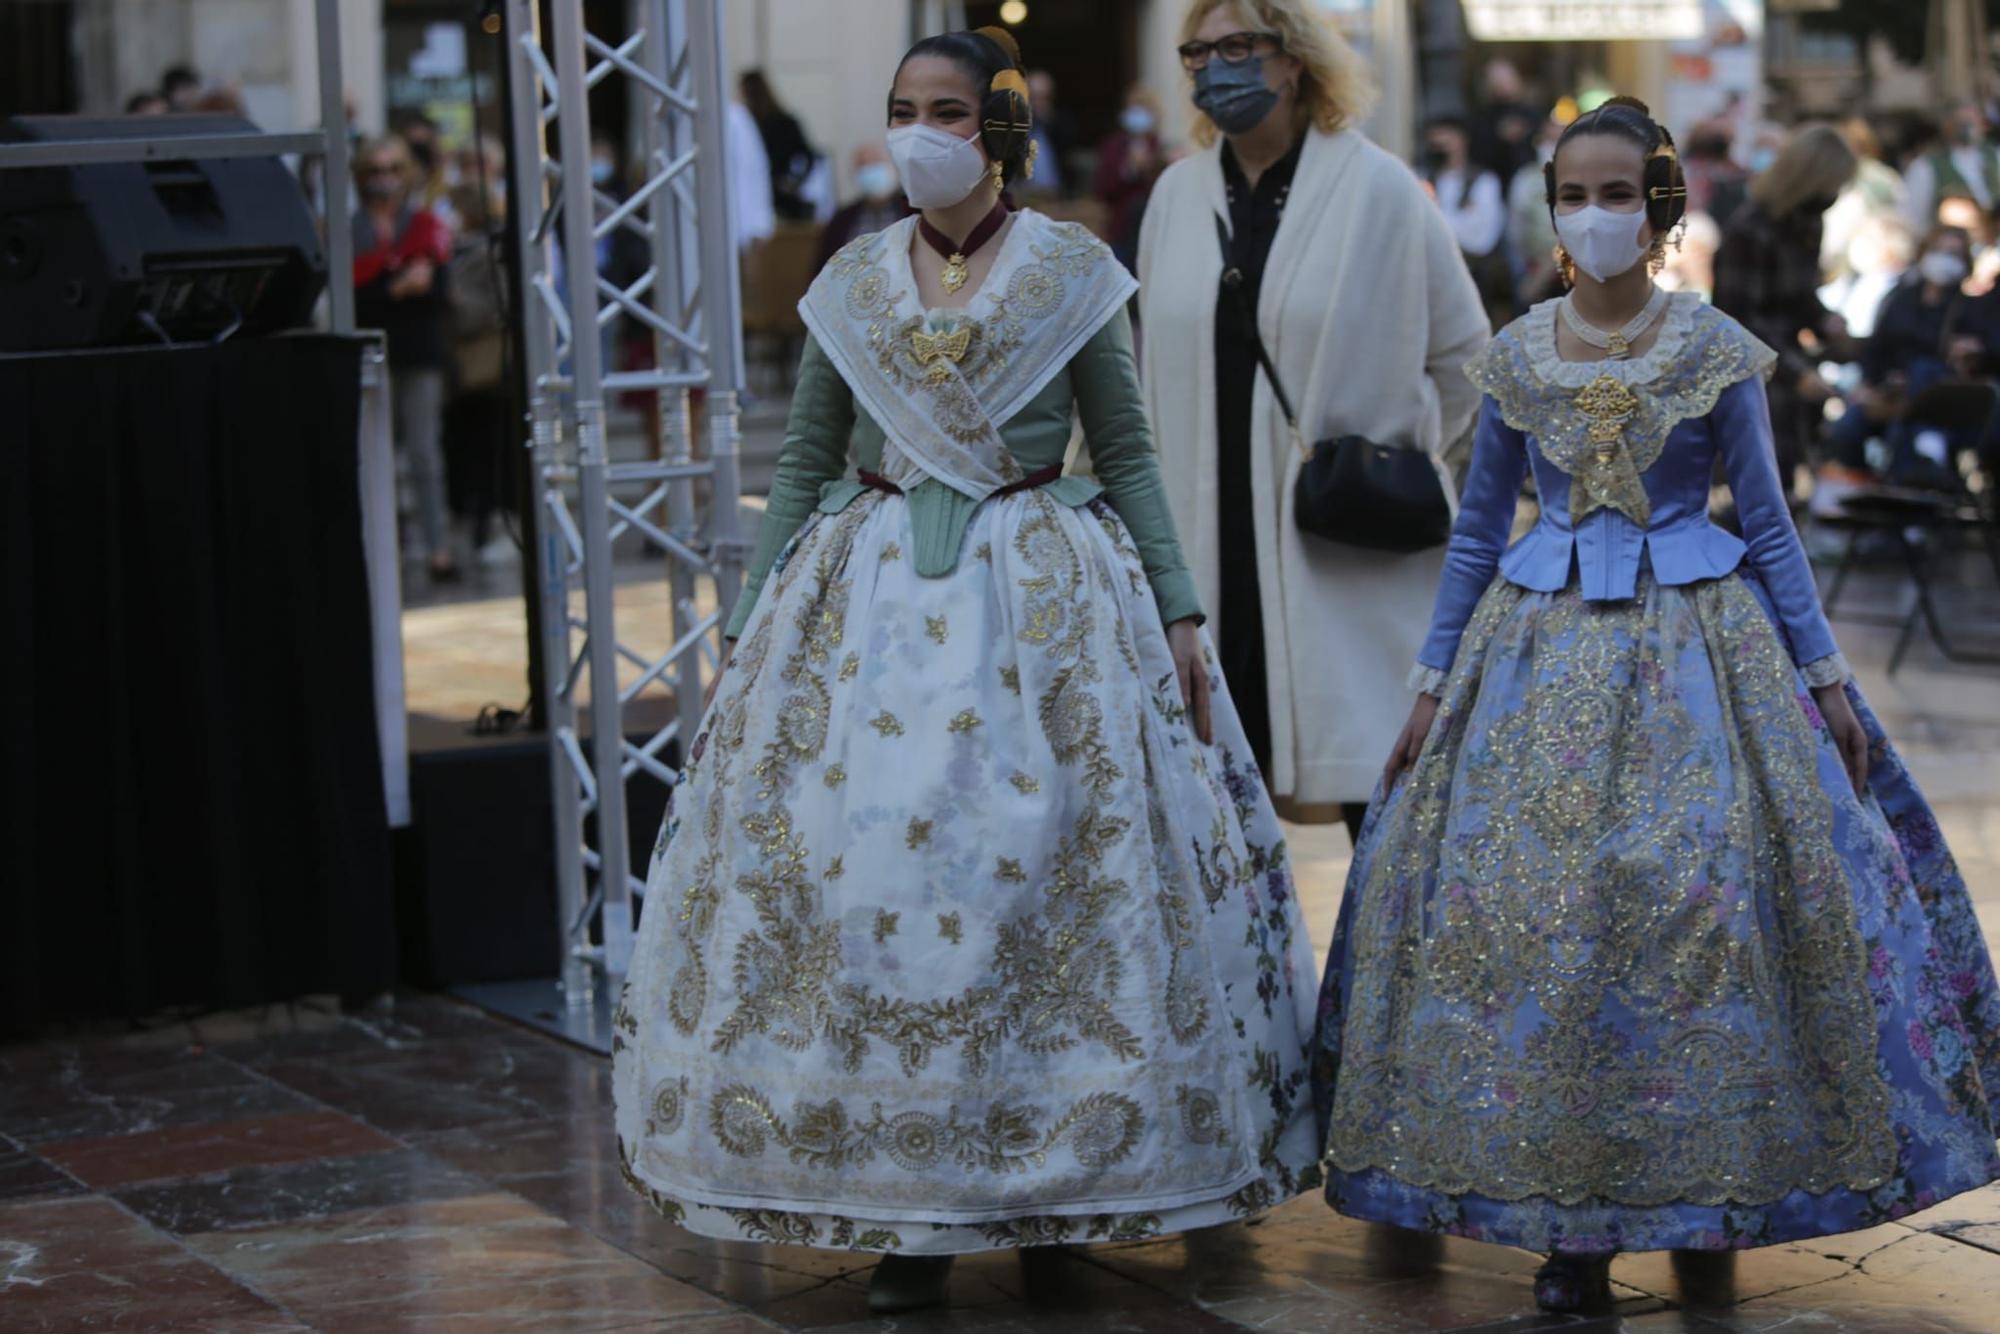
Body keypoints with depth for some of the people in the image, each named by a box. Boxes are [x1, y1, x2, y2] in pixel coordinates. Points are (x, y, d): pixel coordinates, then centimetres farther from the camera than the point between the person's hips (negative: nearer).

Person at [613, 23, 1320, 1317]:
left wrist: (1179, 616, -2)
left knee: (1040, 868, -4)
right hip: (874, 596, 2)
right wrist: (750, 626, 8)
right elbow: (804, 463, 12)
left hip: (1046, 598, -2)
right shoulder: (852, 281, 9)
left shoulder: (1072, 270, 2)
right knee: (867, 872, -5)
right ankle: (911, 1218, 3)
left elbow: (1129, 454, 4)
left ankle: (1053, 1195, 11)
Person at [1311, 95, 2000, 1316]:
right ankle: (1568, 1217, 3)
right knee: (1526, 906, -6)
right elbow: (1477, 532, 12)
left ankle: (1700, 1193, 8)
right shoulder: (1516, 358, 6)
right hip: (1542, 652, 2)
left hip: (1692, 644, -2)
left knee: (1698, 898, -9)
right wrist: (1434, 682, 10)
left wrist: (1825, 678, 2)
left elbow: (1768, 524, 4)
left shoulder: (1716, 350, -1)